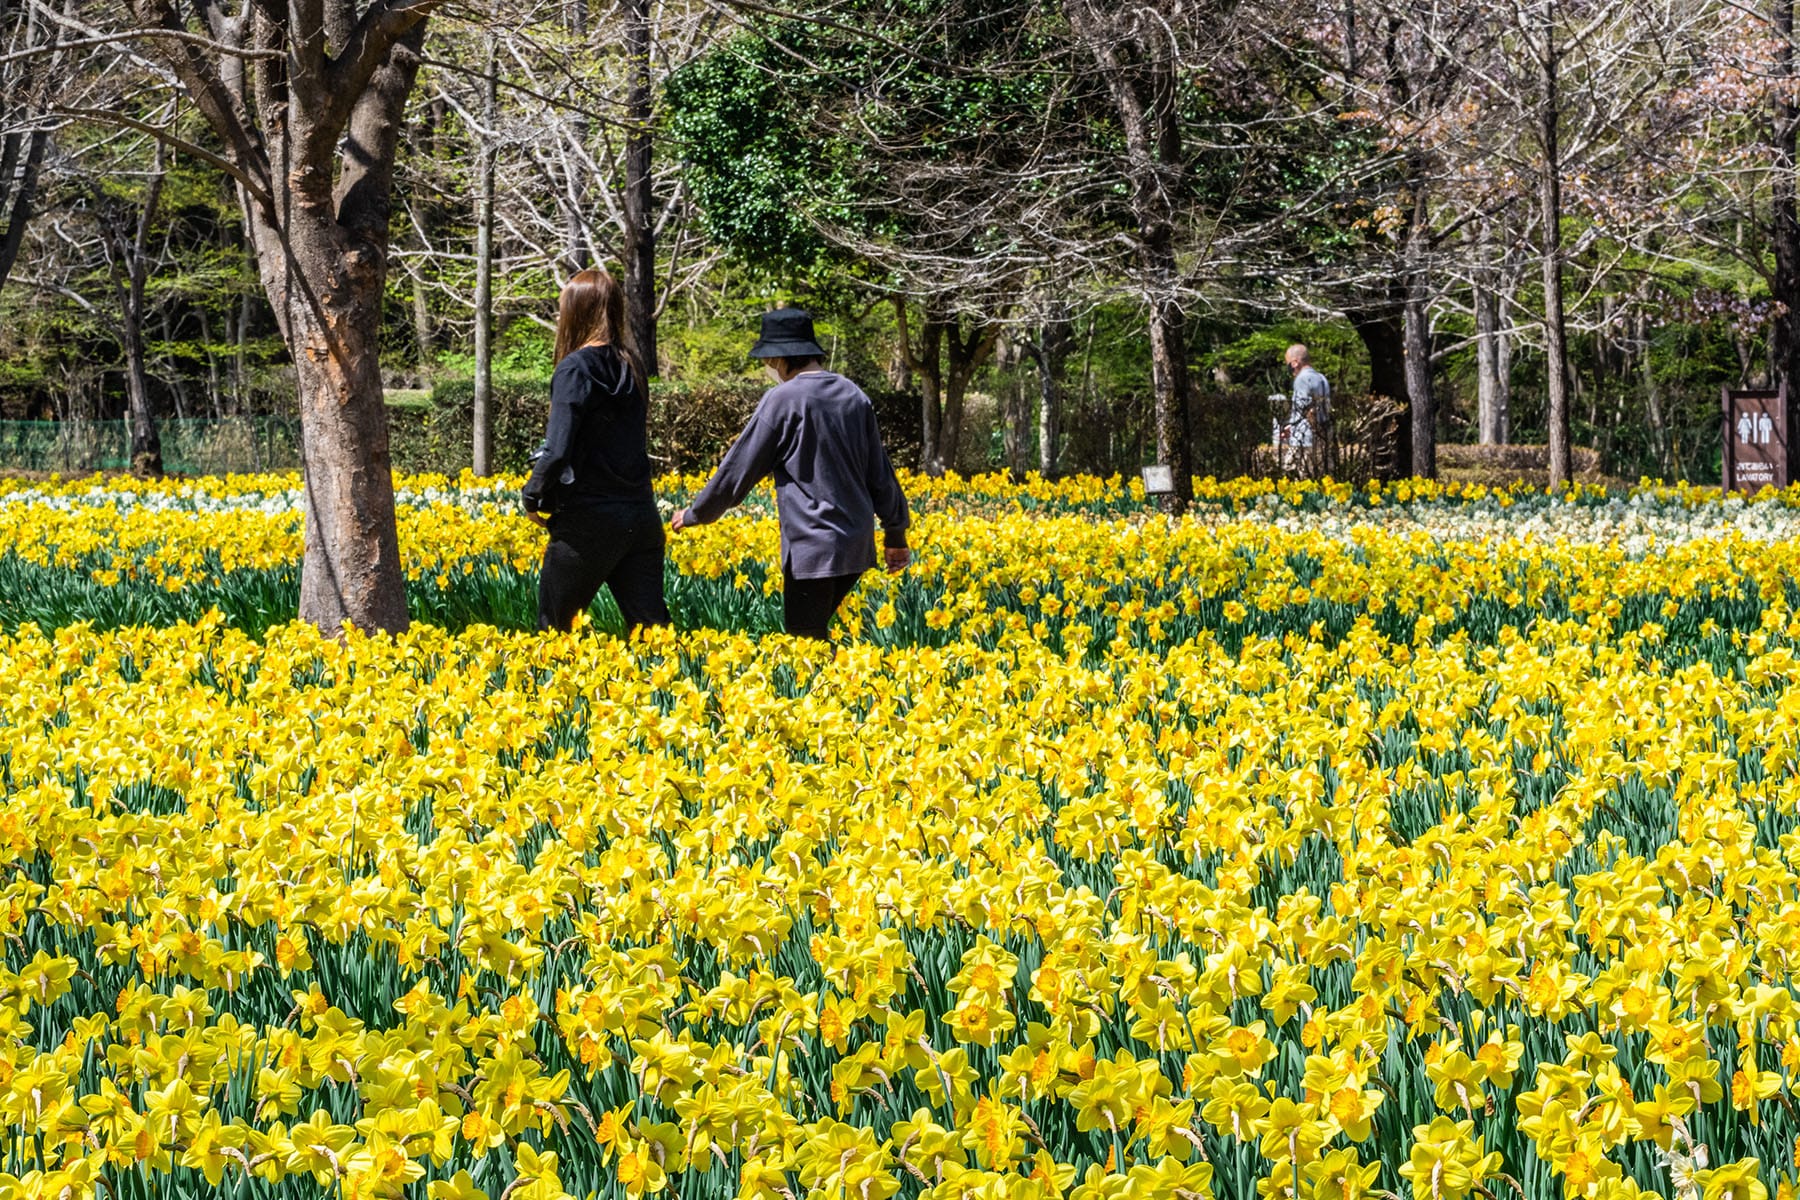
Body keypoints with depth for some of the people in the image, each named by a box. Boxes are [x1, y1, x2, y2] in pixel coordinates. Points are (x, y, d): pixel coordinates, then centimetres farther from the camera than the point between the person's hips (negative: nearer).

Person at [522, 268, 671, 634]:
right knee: (649, 626, 3)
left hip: (589, 521, -6)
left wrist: (532, 496, -1)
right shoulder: (631, 367, 11)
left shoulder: (576, 369, -11)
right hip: (641, 517, 6)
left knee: (554, 629, 7)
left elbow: (558, 450, -17)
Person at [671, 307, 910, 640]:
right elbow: (880, 473, 15)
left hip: (813, 549, -7)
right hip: (857, 547, 7)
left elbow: (741, 467, -5)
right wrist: (896, 534, 26)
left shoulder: (784, 400, -11)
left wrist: (695, 514, 8)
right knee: (816, 632, 18)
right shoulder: (854, 397, 9)